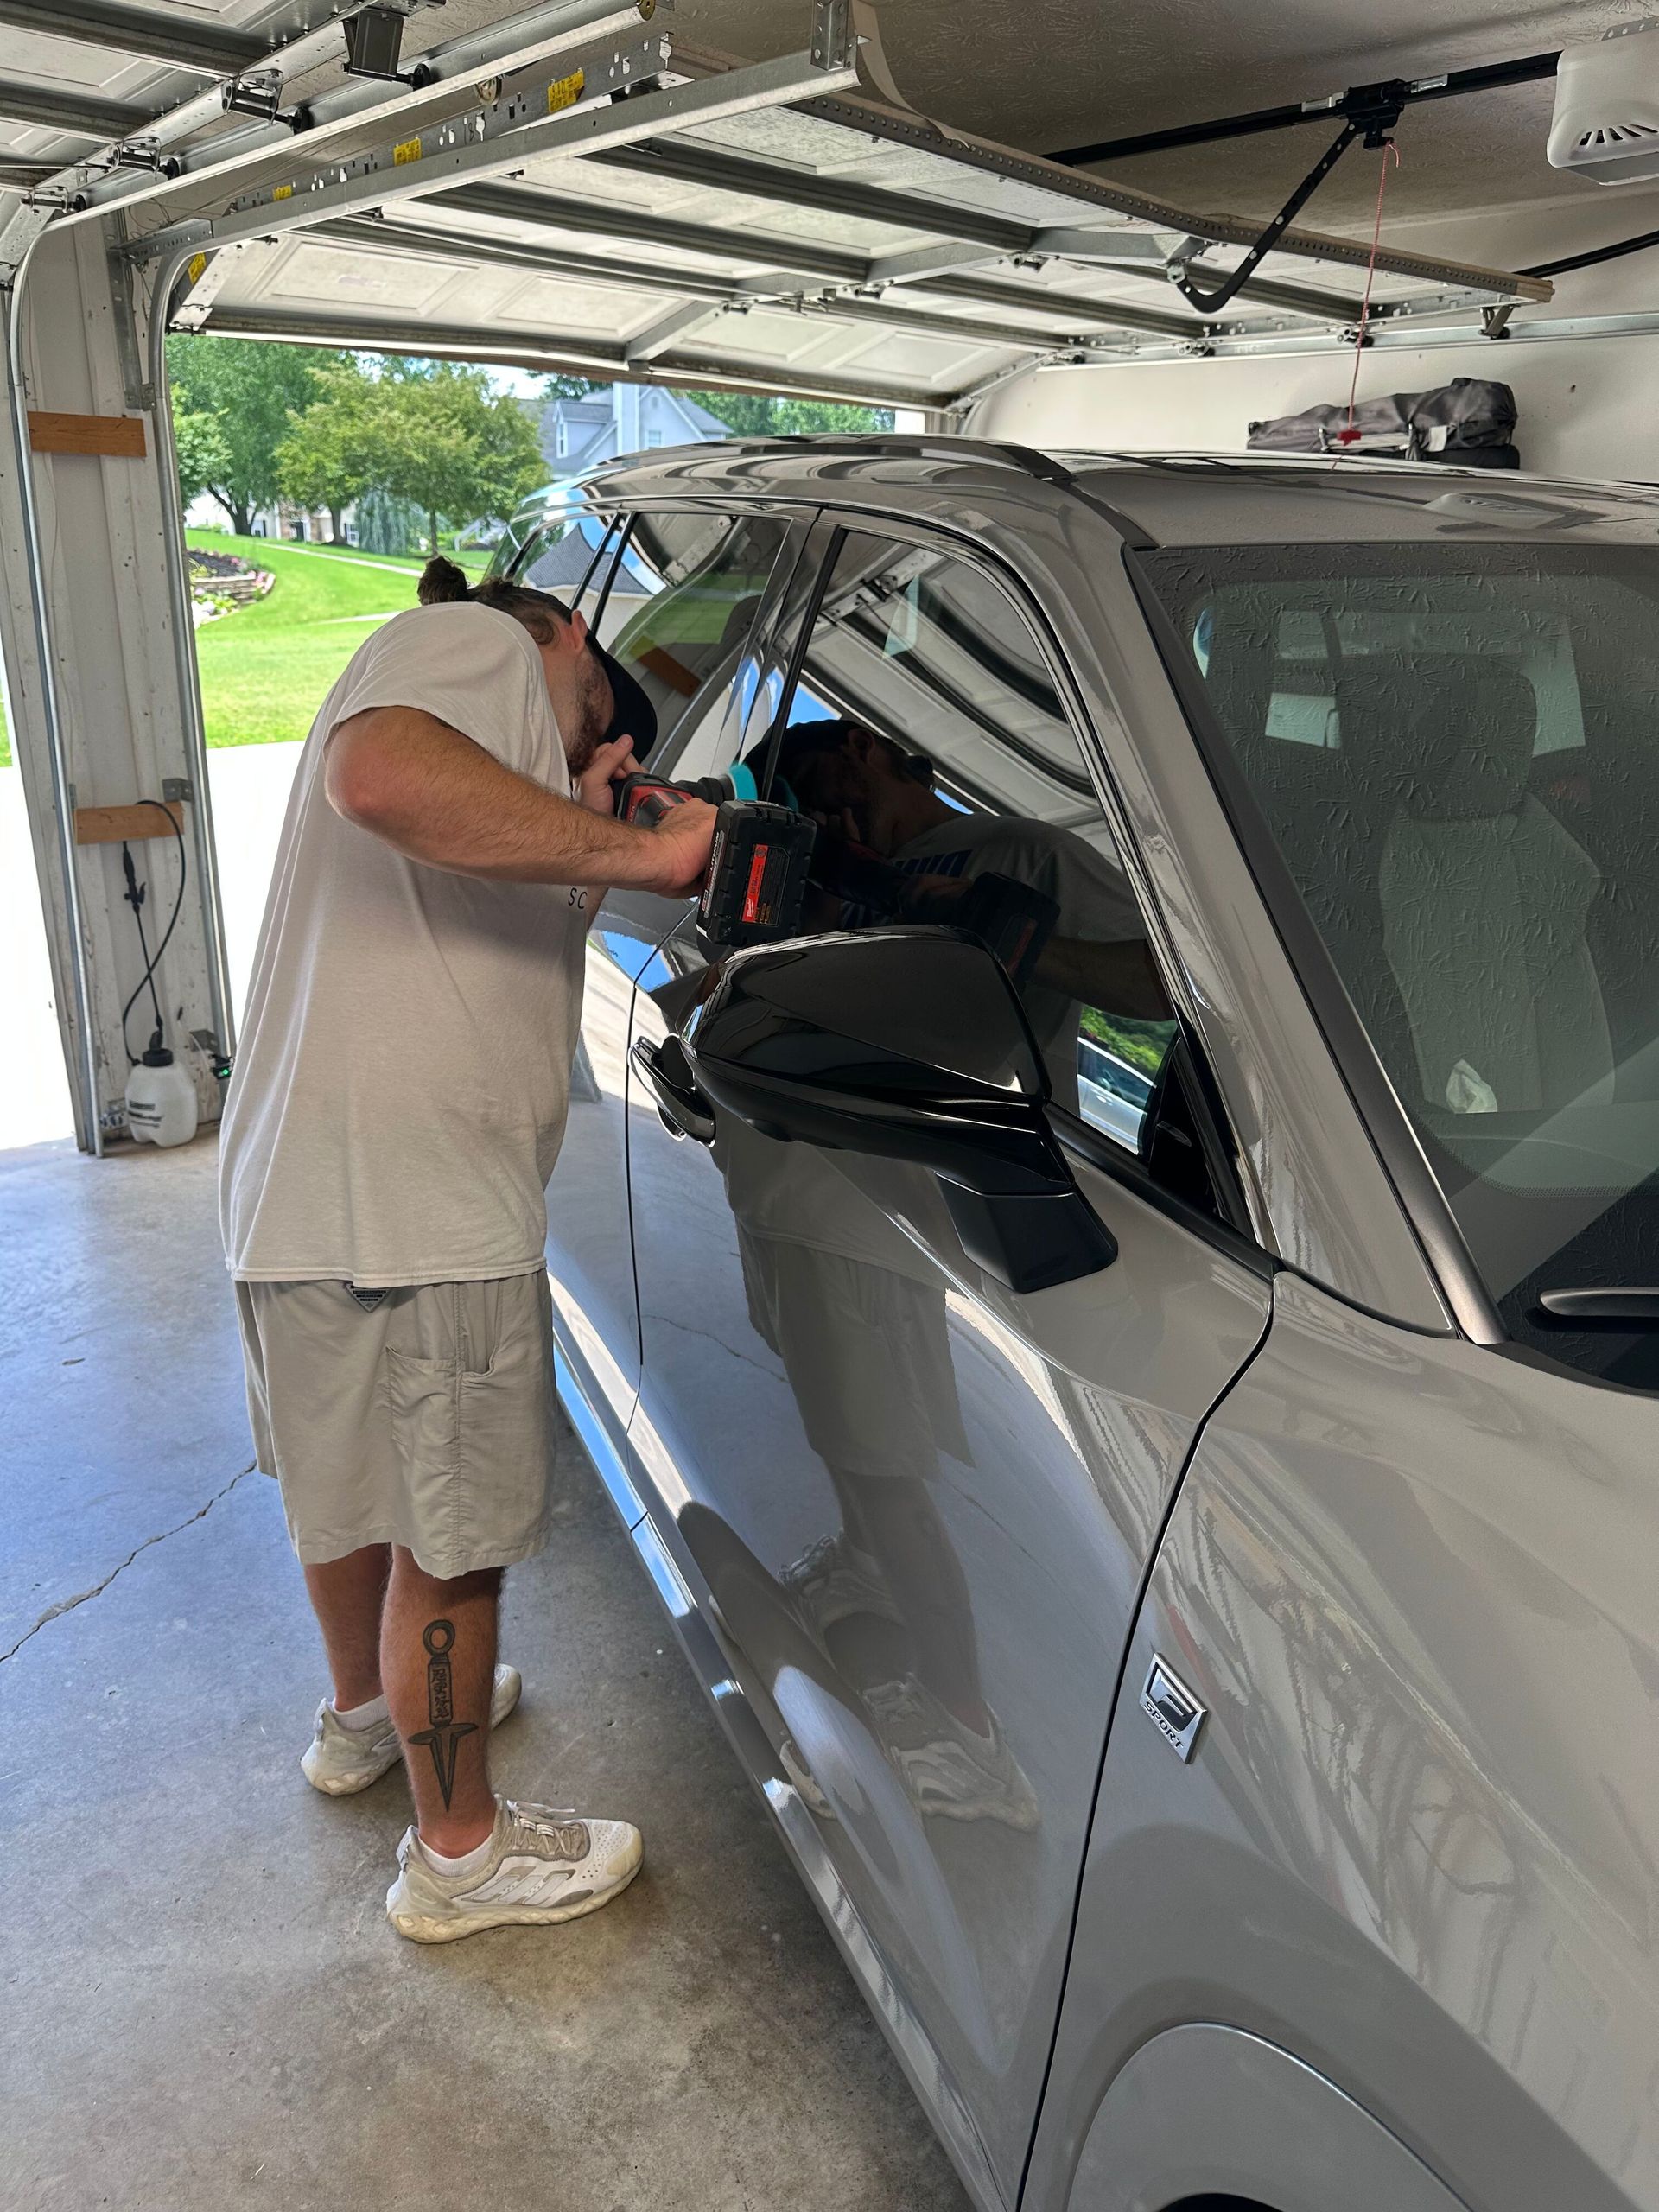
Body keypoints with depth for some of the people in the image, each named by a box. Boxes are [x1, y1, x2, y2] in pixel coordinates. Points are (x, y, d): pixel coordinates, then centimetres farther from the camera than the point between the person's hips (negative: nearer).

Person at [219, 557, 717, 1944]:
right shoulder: (479, 641, -4)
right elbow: (379, 774, -28)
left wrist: (583, 823, 16)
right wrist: (637, 852, -24)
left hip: (310, 1191, 11)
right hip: (413, 1208, -11)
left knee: (358, 1483, 28)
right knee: (450, 1544, 5)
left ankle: (367, 1715, 51)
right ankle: (460, 1852, 24)